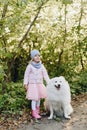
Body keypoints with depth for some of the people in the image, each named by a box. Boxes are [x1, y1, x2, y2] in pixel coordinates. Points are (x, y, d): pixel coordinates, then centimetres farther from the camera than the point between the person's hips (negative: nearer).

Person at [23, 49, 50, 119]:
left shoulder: (41, 66, 2)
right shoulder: (30, 66, -8)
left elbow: (45, 75, 3)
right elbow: (26, 75, -4)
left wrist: (49, 83, -3)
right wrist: (25, 83, -8)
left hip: (40, 84, 4)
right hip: (32, 84, -4)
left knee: (39, 98, 12)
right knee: (34, 98, -6)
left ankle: (37, 109, 31)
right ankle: (34, 112, 3)